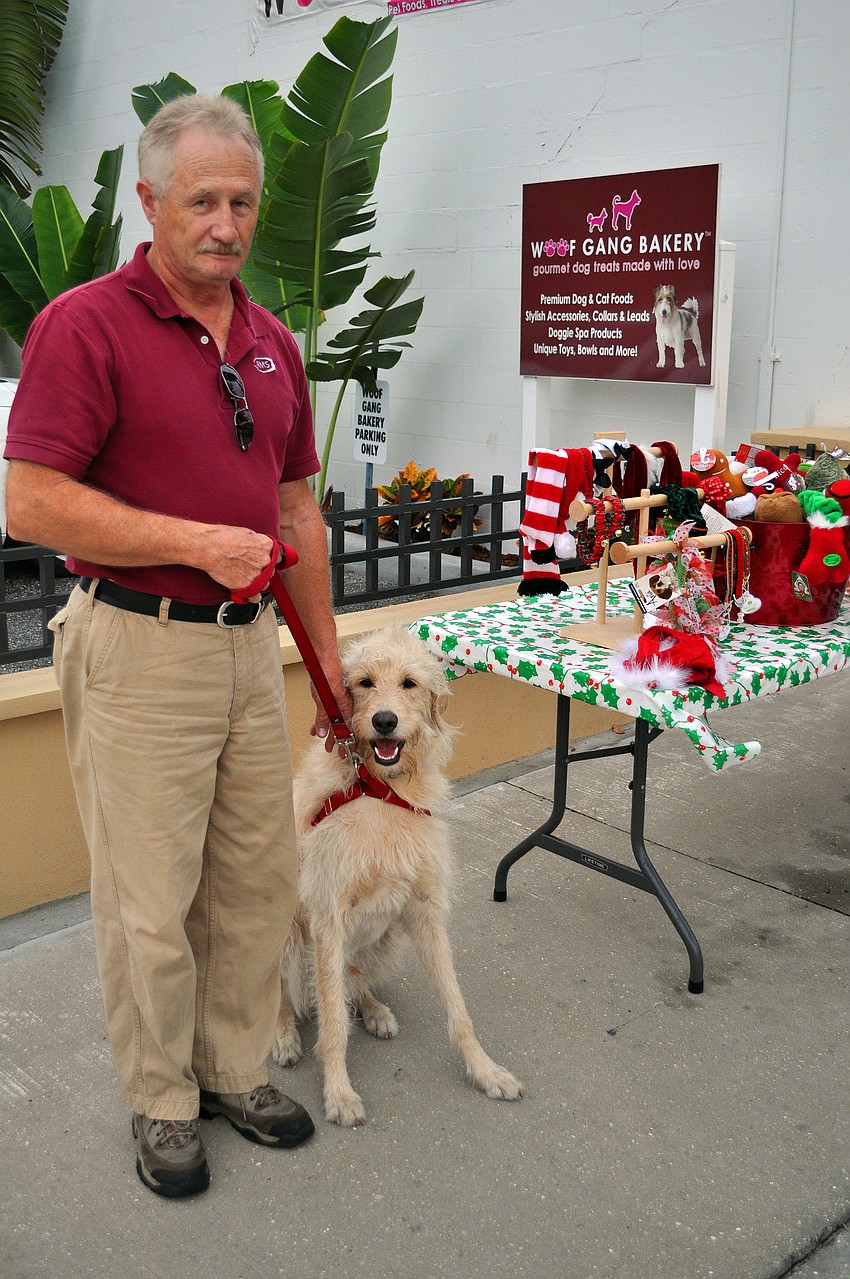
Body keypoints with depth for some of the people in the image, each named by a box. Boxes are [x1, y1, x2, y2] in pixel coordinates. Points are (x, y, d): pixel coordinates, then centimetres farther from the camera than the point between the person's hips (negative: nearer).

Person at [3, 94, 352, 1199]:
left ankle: (236, 1067, 33)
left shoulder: (271, 343, 11)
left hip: (249, 642, 7)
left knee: (260, 877, 14)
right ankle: (163, 1102, 25)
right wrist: (196, 542, -18)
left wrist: (327, 651, 16)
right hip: (139, 648, -6)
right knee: (150, 897, 4)